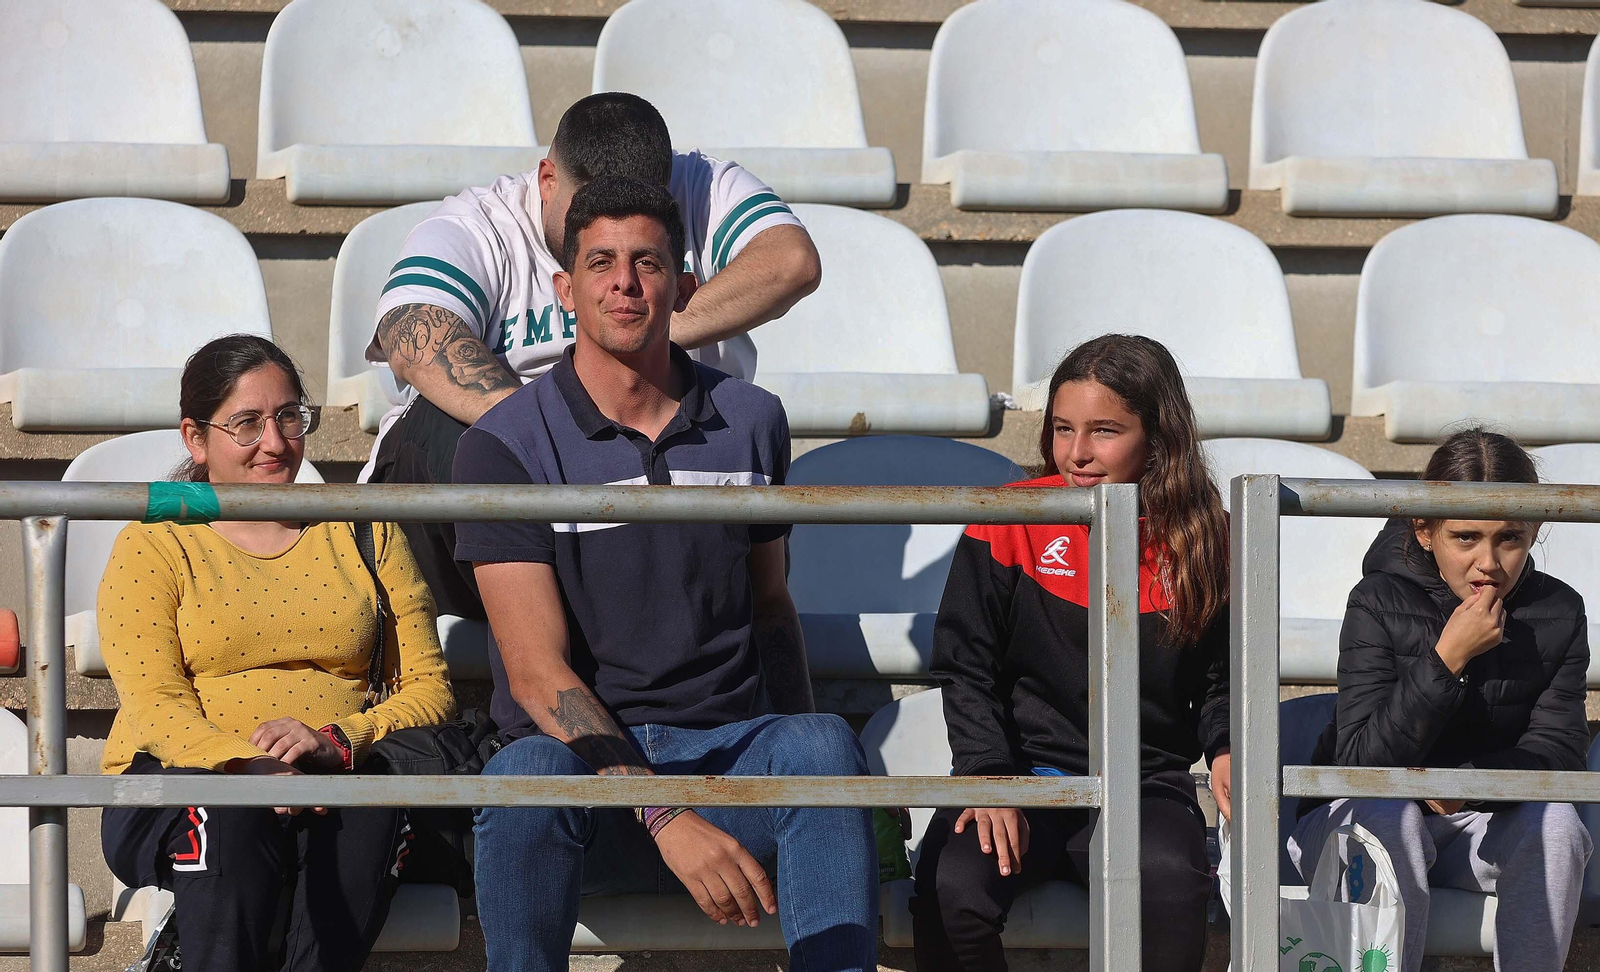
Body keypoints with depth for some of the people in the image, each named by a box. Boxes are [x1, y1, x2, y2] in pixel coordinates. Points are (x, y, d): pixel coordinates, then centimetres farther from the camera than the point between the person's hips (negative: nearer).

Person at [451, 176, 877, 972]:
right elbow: (537, 673, -10)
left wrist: (804, 770, 6)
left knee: (825, 747, -31)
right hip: (582, 760, -3)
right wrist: (668, 818, -23)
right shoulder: (505, 446, -2)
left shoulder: (750, 423, 12)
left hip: (729, 751, 3)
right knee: (527, 775, -38)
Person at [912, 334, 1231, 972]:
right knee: (953, 890, -31)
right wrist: (988, 778, -10)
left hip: (1145, 784, 0)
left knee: (1168, 879, -35)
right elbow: (966, 668, 3)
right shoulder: (1011, 526, 1)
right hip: (1022, 770, 0)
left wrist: (1224, 749, -3)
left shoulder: (1197, 541, 6)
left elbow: (1218, 678, 18)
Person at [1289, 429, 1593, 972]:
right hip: (1356, 817, -3)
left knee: (1555, 823, -28)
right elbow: (1361, 761, -22)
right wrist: (1446, 659, -30)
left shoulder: (1557, 614, -4)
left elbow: (1559, 748, -10)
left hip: (1480, 824, 3)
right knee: (1390, 819, -36)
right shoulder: (1380, 604, -14)